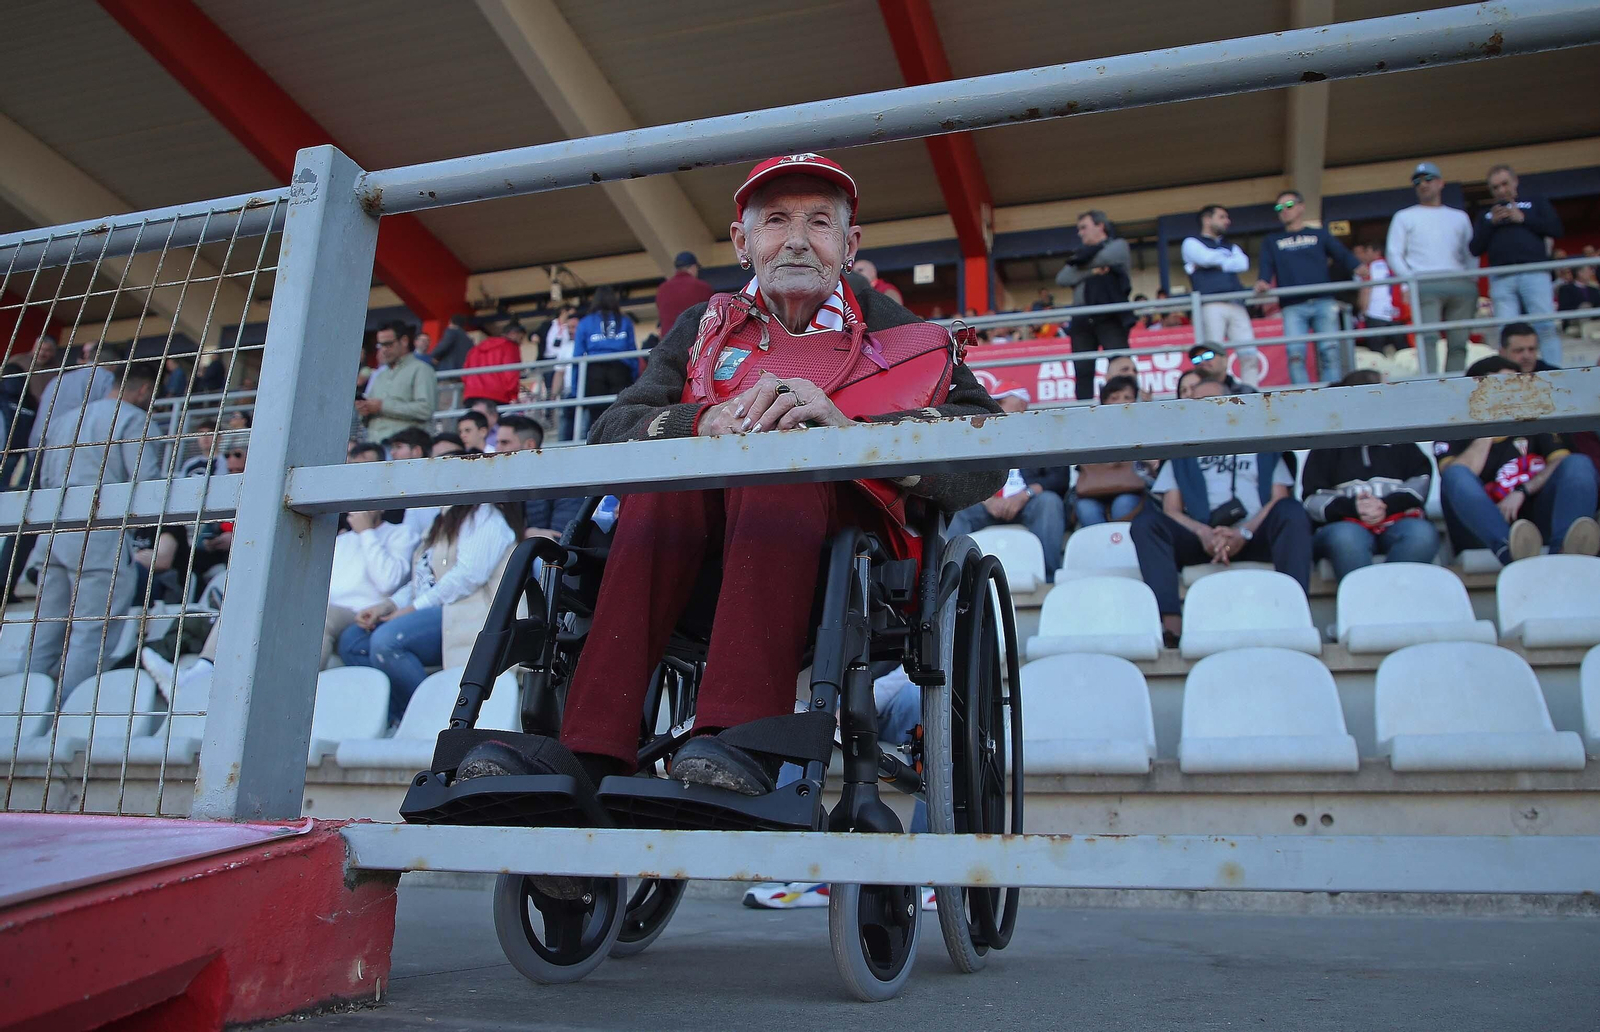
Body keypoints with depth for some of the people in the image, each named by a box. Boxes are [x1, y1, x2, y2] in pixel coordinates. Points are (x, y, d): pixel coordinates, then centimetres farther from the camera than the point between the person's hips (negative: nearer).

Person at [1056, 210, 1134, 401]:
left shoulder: (1118, 245, 13)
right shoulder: (1082, 252, 25)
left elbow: (1106, 258, -11)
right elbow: (1062, 279, 8)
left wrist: (1081, 262, 6)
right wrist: (1091, 271, -5)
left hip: (1110, 318, -5)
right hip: (1082, 320, 5)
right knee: (1083, 372, 0)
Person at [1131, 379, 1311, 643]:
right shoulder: (1182, 455, 27)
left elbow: (1280, 499, 11)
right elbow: (1171, 510, 12)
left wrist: (1244, 534, -9)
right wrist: (1204, 533, -11)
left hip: (1256, 538, 0)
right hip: (1203, 541, 0)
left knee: (1291, 511, -29)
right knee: (1146, 520, -25)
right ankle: (1171, 625, -41)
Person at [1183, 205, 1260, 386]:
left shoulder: (1231, 247, 31)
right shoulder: (1192, 242, 16)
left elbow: (1243, 263, 10)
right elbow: (1206, 257, -6)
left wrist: (1217, 263, 2)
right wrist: (1225, 257, 12)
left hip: (1236, 305, 5)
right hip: (1210, 305, -5)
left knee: (1250, 355, -6)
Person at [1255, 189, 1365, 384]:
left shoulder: (1320, 234, 20)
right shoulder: (1271, 241, 22)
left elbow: (1343, 255, 8)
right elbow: (1266, 267, 7)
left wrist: (1361, 269, -13)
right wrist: (1262, 282, -16)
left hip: (1323, 302, 0)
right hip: (1293, 307, 0)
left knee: (1330, 351, -9)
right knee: (1295, 353, -14)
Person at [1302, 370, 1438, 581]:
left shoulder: (1400, 442, 28)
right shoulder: (1327, 447, 19)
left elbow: (1420, 481, 12)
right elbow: (1312, 500, 7)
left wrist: (1388, 505, -8)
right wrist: (1351, 507, -13)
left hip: (1396, 521, 2)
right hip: (1344, 524, -2)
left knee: (1422, 534, -33)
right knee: (1345, 537, -38)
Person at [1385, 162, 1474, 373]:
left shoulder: (1459, 217, 26)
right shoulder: (1405, 217, 17)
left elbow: (1470, 254, 21)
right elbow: (1394, 254, 7)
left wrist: (1473, 282, 4)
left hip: (1461, 285, 3)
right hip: (1426, 284, -3)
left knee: (1459, 343, -3)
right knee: (1428, 336, -22)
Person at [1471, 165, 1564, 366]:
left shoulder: (1535, 203, 21)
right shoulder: (1486, 214, 25)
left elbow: (1555, 228, 6)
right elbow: (1475, 249, 12)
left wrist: (1523, 218, -1)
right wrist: (1492, 223, 1)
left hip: (1535, 273, -2)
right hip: (1501, 279, 2)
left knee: (1546, 326, -12)